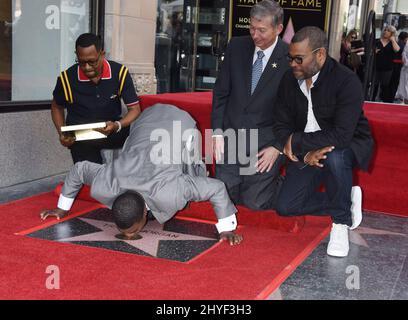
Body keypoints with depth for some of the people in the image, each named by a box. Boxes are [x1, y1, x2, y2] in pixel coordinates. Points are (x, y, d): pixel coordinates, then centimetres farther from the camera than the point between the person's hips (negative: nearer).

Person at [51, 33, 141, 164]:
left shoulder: (120, 73, -10)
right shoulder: (67, 78, -11)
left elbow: (135, 108, -5)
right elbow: (56, 106, 11)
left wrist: (117, 126, -26)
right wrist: (62, 133, -6)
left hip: (112, 130, 1)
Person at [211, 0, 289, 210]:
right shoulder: (236, 47, 0)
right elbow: (221, 92, 7)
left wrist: (277, 147, -8)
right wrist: (217, 132, 0)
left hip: (266, 143, -4)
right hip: (231, 136, 4)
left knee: (255, 203, -2)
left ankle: (283, 185, 28)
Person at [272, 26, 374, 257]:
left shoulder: (347, 80, -25)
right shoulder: (290, 80, -7)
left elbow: (340, 136, -34)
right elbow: (282, 126, -5)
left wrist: (295, 142, -24)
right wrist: (305, 154, -23)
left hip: (349, 145, -5)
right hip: (306, 151, 6)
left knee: (334, 157, -41)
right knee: (285, 207, -5)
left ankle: (341, 222, -16)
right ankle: (347, 200, 14)